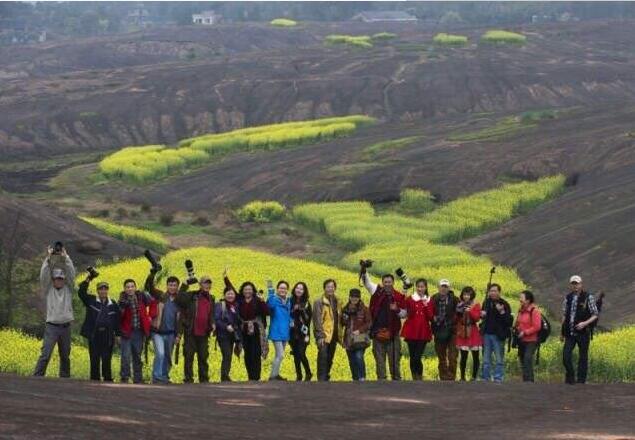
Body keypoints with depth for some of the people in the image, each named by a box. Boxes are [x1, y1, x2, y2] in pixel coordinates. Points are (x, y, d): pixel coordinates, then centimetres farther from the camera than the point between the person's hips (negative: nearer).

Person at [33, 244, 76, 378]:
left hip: (65, 326, 3)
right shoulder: (48, 290, 5)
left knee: (65, 356, 11)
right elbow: (44, 276, -8)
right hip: (51, 326, -3)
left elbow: (71, 273, -2)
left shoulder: (68, 290, 9)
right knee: (45, 354, -14)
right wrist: (49, 258, -14)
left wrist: (65, 258, -9)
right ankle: (37, 376, -16)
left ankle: (64, 377, 20)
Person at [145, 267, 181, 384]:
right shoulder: (160, 296, 0)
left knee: (168, 357, 10)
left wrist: (178, 335, 5)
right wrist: (152, 273, -27)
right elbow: (149, 286, -13)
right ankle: (157, 377, -14)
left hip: (170, 333, 4)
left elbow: (179, 320, 11)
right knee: (160, 353, -17)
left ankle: (165, 376, 21)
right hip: (157, 332, -4)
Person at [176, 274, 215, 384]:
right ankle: (188, 379, 3)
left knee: (203, 357, 9)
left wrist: (212, 324, 8)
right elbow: (179, 299, -18)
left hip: (204, 334, 5)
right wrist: (185, 285, -16)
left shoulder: (211, 299, 15)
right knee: (189, 357, -2)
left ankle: (204, 378, 15)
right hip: (191, 333, -5)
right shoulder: (191, 296, -2)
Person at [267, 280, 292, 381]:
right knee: (280, 355, -12)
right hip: (276, 332, -7)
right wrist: (270, 290, -48)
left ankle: (276, 374, 28)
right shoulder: (275, 300, -12)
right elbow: (270, 304, -37)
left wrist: (290, 322, 3)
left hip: (285, 333, 7)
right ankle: (273, 376, -4)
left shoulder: (288, 302, 9)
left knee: (279, 355, 17)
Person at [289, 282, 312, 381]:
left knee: (301, 354, -11)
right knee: (296, 355, 5)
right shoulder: (290, 302, 5)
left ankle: (308, 373, 6)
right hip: (293, 333, 2)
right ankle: (298, 375, 14)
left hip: (302, 333, -2)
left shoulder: (306, 304, 1)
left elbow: (308, 320, -1)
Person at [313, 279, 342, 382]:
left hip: (334, 336, 6)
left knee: (330, 359, 9)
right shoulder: (319, 303, -5)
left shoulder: (337, 302, 15)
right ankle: (321, 379, -14)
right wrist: (320, 336, -18)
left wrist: (339, 335, 14)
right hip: (324, 335, -6)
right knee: (323, 357, -14)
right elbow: (317, 320, -11)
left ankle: (326, 377, 19)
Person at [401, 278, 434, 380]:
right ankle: (415, 378, 14)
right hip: (411, 331, 1)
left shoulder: (428, 301, 8)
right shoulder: (410, 299, 6)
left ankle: (420, 378, 3)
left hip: (423, 332, -1)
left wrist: (426, 306, -14)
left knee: (417, 357, -11)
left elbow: (431, 317, 0)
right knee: (412, 357, 3)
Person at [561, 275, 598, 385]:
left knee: (583, 357, 2)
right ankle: (570, 377, 11)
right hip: (570, 333, 3)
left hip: (583, 333, -3)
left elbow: (595, 315, -3)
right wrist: (562, 332, 13)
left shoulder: (588, 297, -5)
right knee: (566, 355, -6)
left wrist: (585, 323, -19)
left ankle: (581, 380, 10)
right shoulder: (568, 298, 8)